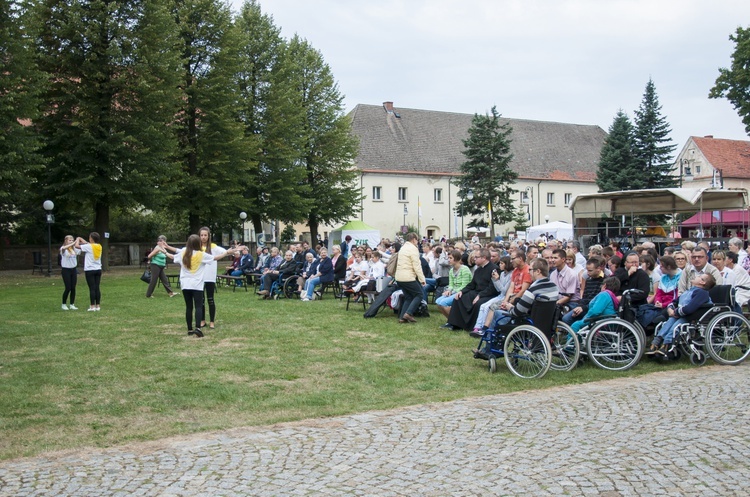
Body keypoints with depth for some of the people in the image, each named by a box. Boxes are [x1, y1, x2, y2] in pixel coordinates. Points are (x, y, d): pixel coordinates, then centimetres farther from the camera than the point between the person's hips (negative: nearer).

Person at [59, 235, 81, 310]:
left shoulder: (74, 248, 7)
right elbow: (64, 248, -31)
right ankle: (64, 304, 12)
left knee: (73, 288, 4)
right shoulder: (63, 249, -7)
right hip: (66, 270, -4)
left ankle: (72, 305, 12)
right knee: (68, 288, -4)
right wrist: (74, 243, -36)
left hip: (74, 269, 4)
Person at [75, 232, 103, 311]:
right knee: (97, 288, 5)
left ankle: (92, 306, -4)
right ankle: (97, 306, 6)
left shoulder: (89, 247, -12)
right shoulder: (99, 246, 7)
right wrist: (81, 240, 25)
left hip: (90, 270, -5)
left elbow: (77, 246, -10)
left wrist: (78, 240, 9)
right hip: (98, 269, 5)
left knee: (92, 288, -4)